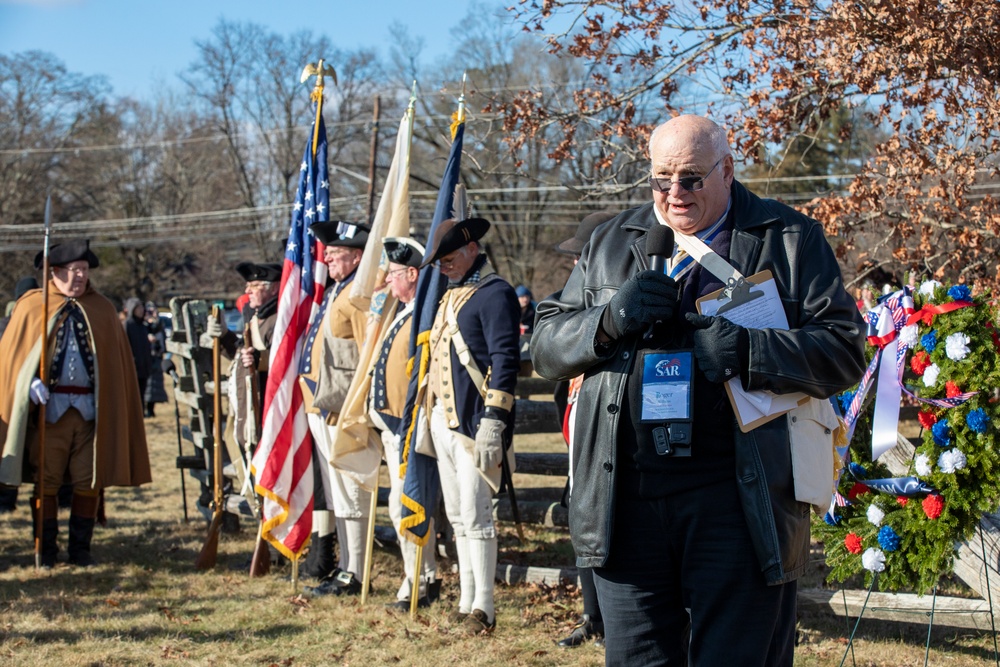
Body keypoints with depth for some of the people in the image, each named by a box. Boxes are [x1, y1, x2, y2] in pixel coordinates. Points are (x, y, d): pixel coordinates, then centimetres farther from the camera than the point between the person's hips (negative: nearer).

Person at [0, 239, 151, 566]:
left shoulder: (102, 309, 10)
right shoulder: (31, 306, 5)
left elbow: (118, 360, 11)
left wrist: (114, 404, 1)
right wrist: (30, 381, -14)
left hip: (91, 410, 1)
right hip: (49, 407, -1)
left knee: (88, 483, 3)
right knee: (46, 482, 2)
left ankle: (80, 548, 15)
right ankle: (46, 548, 13)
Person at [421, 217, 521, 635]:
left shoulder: (494, 293, -9)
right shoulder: (450, 295, 19)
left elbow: (505, 361, -16)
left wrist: (493, 422, -22)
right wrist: (428, 411, 20)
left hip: (474, 421, -9)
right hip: (443, 418, 9)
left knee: (474, 514, -8)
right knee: (457, 516, 11)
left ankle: (483, 609, -3)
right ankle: (467, 601, 17)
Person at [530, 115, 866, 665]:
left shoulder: (790, 240, 5)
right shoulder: (610, 243, 17)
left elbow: (845, 350, -2)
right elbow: (545, 347, 14)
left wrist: (747, 351, -18)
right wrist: (607, 321, -7)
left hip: (737, 499, -3)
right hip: (626, 496, 3)